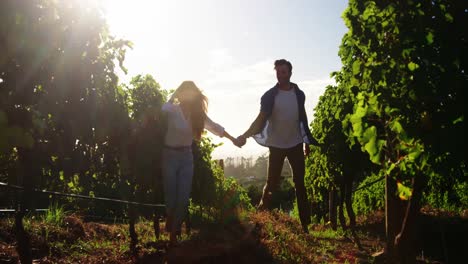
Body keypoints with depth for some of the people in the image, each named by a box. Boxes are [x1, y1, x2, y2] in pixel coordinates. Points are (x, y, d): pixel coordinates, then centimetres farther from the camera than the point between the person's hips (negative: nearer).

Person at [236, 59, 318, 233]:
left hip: (296, 144, 2)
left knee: (299, 183, 4)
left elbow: (303, 118, 11)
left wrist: (307, 141, 13)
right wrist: (246, 135, -27)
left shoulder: (299, 94, 1)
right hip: (276, 145, -2)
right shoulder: (270, 95, -7)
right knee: (272, 183, 1)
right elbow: (261, 118, -12)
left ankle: (305, 223, 7)